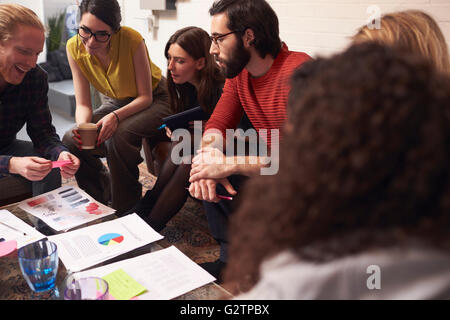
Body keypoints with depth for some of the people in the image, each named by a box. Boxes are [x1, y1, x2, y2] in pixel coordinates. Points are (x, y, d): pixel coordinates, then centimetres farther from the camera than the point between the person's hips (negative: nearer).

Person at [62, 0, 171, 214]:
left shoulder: (132, 40, -29)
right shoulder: (74, 47, -16)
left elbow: (145, 97, -20)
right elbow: (83, 104, -12)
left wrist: (116, 116, -36)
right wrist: (82, 126, -34)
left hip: (154, 100, -5)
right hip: (113, 103, 5)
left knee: (118, 137, -33)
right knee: (70, 140, -14)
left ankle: (127, 210, -12)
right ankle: (104, 198, 10)